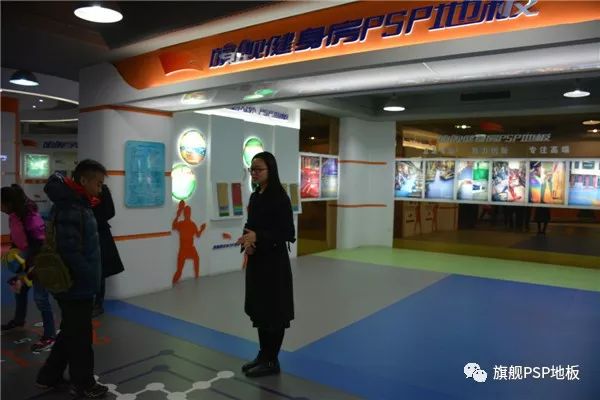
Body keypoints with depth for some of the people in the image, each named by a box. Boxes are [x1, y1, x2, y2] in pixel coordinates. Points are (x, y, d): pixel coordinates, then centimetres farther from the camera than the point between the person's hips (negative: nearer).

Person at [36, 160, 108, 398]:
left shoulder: (77, 204, 9)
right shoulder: (69, 209, -22)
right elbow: (70, 251, -27)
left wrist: (90, 278, 9)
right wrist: (90, 278, -18)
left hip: (77, 283, 10)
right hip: (77, 285, -10)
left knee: (70, 332, 23)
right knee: (80, 336, 7)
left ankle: (49, 376, 38)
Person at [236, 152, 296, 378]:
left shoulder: (280, 197, -14)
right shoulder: (255, 196, 10)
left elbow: (287, 234, -16)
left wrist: (257, 237, -25)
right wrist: (247, 240, -5)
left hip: (274, 262, -8)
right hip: (256, 260, 8)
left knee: (273, 311, 3)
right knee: (259, 309, 16)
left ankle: (272, 361, 18)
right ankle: (263, 354, 31)